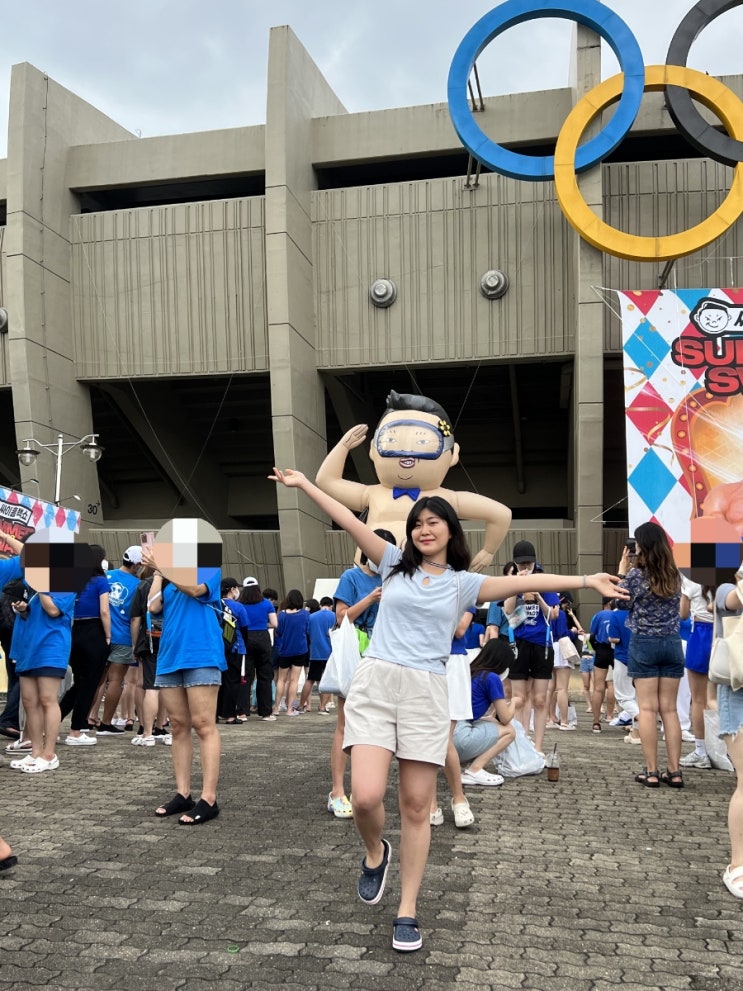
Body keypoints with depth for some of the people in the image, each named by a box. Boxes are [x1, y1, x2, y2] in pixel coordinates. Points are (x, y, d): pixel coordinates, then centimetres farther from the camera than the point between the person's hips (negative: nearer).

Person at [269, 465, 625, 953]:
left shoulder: (464, 583, 10)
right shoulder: (395, 564, 11)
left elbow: (526, 582, 3)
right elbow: (349, 521, 6)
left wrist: (586, 581, -3)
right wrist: (303, 483, 3)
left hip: (426, 693, 0)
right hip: (375, 683, 0)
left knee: (416, 806, 2)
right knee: (366, 797, -13)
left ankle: (407, 911, 17)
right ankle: (375, 853, 22)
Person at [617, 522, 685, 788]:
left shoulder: (636, 574, -9)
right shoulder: (675, 575, 4)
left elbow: (622, 601, 4)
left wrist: (622, 572, 7)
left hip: (644, 644, -4)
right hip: (672, 644, 4)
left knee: (647, 709, -2)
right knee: (669, 709, 7)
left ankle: (651, 771, -2)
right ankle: (674, 771, 6)